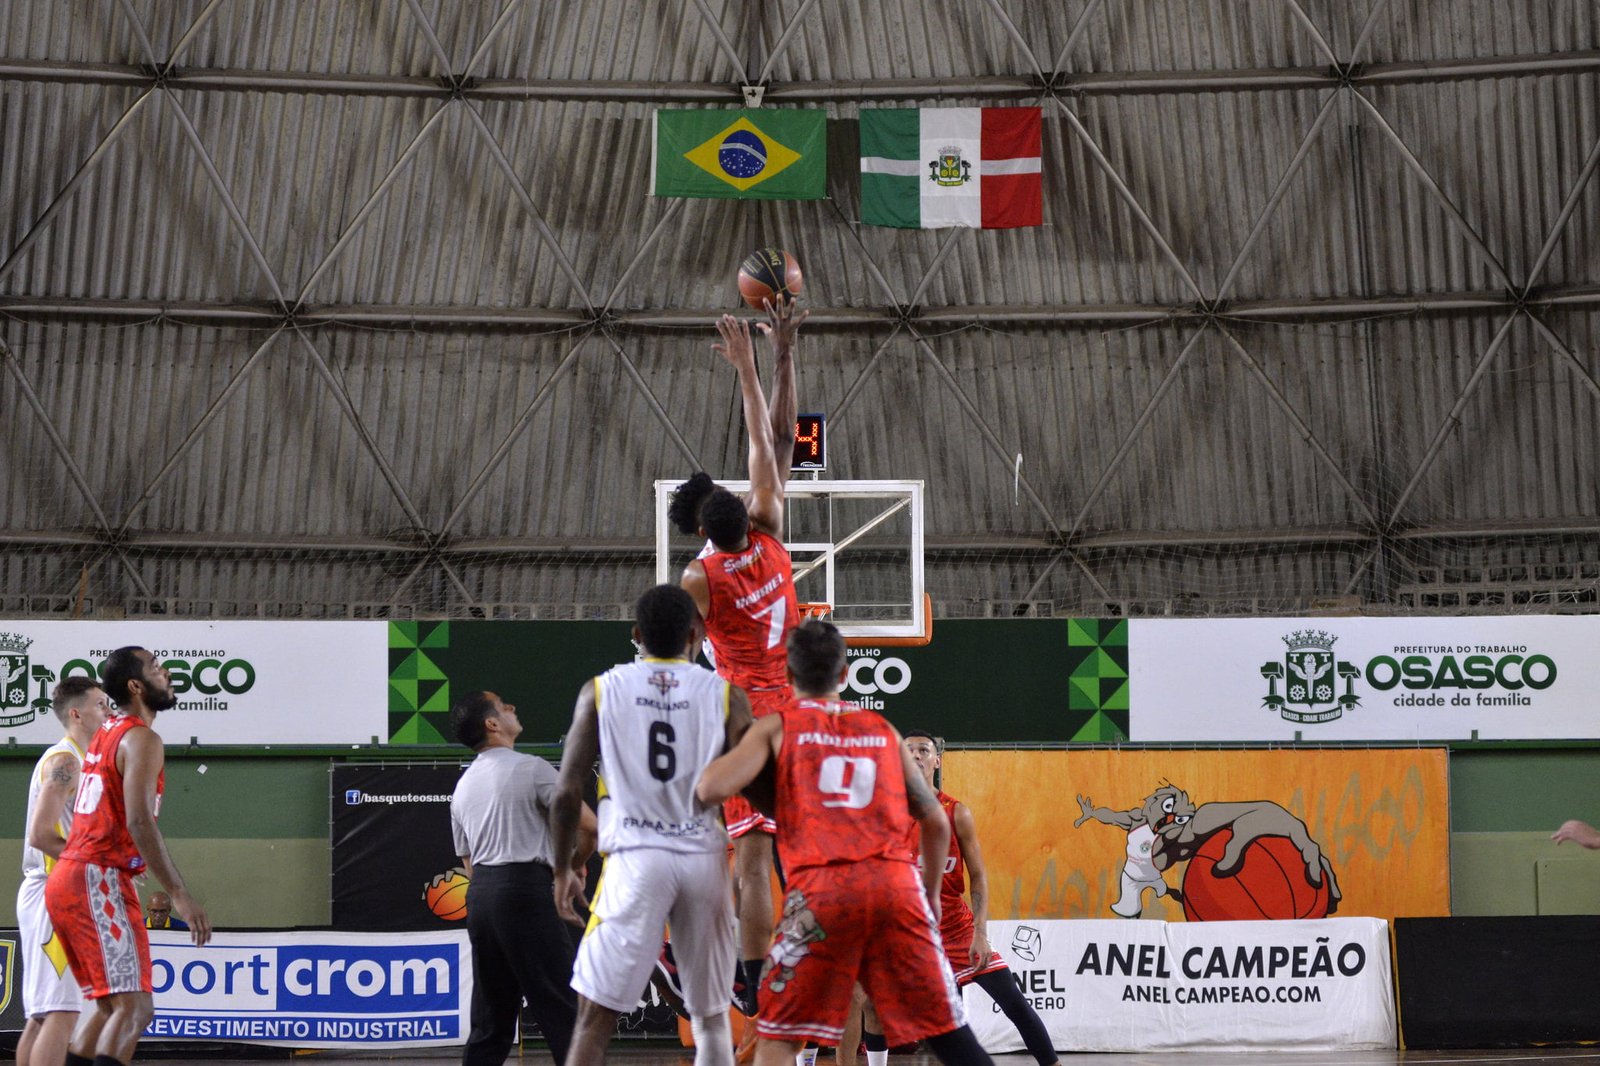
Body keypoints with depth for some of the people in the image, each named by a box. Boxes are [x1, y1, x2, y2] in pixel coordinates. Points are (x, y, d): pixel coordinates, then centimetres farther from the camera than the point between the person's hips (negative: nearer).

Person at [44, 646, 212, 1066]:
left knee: (108, 1005, 17)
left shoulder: (105, 735, 20)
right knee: (133, 1007, -14)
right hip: (98, 881, -10)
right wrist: (179, 894, -23)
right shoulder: (141, 739, -10)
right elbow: (139, 821, -21)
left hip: (69, 876, 10)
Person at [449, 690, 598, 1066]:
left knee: (491, 1020, 11)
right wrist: (573, 865, 9)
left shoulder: (462, 786, 19)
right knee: (560, 1009, -7)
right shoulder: (530, 768, -4)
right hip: (525, 890, -7)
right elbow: (586, 824, -11)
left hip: (479, 894, 7)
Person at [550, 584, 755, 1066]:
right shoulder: (725, 695, 5)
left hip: (635, 860, -1)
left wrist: (562, 871, 13)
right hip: (705, 860, 1)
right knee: (711, 1018, 15)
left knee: (595, 1019, 0)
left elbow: (566, 794, 2)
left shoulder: (601, 689, 4)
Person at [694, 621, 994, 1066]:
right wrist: (930, 894, 34)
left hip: (821, 887, -2)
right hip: (897, 882, 3)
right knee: (945, 1029, 7)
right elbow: (935, 821, 21)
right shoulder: (882, 729, 20)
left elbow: (712, 789, -5)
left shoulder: (776, 726, 10)